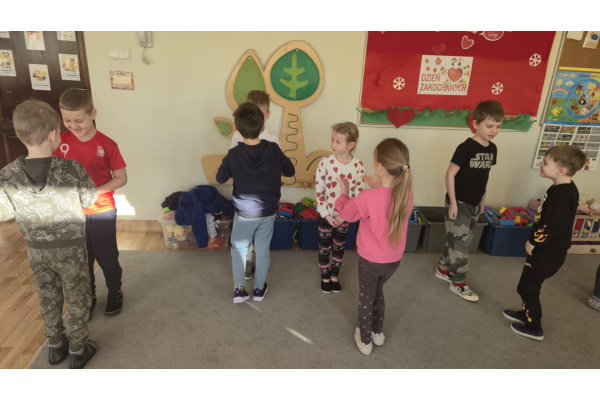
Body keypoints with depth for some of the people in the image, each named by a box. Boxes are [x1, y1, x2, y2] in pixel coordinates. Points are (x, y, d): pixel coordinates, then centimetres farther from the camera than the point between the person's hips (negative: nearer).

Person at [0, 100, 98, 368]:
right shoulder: (73, 170, -24)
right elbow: (90, 201, -10)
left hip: (36, 250, 3)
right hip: (70, 248, -3)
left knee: (48, 299, 22)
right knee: (76, 299, 15)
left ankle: (55, 347, 40)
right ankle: (77, 351, 29)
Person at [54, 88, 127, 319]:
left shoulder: (107, 145, -14)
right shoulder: (61, 141, -5)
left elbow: (121, 178, -10)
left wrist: (95, 191, -21)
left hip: (102, 212, -3)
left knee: (107, 257, 11)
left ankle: (115, 293, 34)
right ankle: (87, 297, 37)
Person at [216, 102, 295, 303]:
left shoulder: (234, 154, -18)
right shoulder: (273, 149, -15)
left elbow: (220, 178, -2)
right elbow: (290, 171, 0)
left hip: (244, 213, -1)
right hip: (268, 212, 2)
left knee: (239, 248, 20)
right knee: (263, 250, 18)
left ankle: (239, 289, 18)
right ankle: (259, 289, 31)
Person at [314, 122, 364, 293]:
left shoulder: (358, 165, -12)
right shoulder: (325, 163, -16)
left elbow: (358, 193, -7)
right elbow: (318, 191, -11)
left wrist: (343, 216, -10)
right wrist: (326, 215, -12)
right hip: (326, 215, -1)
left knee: (339, 247, 19)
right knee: (324, 247, 14)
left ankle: (334, 276, 40)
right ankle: (325, 277, 37)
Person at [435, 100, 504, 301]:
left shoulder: (492, 149, 4)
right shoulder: (466, 147, -19)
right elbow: (450, 174, -18)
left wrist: (482, 199, 17)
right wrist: (453, 202, -18)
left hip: (474, 204, 7)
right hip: (459, 203, -7)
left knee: (457, 240, 17)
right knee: (460, 242, 1)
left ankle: (443, 269, 35)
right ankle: (458, 283, 15)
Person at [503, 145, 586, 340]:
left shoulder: (561, 194, -26)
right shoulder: (565, 188, 5)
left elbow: (553, 226, -29)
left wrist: (532, 242, -16)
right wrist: (534, 241, 15)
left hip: (547, 253, -9)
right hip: (547, 249, 9)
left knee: (527, 287, 4)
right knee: (529, 285, 23)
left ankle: (534, 328, 18)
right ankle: (526, 313, 40)